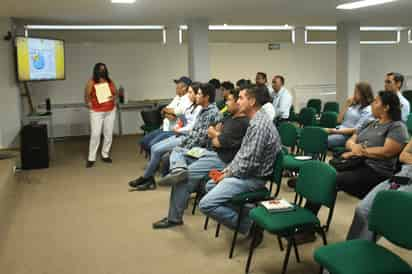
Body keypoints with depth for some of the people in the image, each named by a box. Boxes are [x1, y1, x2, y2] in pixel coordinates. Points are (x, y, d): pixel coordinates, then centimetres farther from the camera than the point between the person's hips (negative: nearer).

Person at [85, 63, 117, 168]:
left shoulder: (110, 81, 8)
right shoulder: (91, 82, -5)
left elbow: (115, 93, 14)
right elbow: (87, 96, -6)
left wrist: (113, 98, -6)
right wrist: (89, 103, -19)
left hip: (110, 111, 5)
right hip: (96, 112, -4)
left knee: (109, 134, 7)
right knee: (95, 134, -8)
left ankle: (105, 155, 21)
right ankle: (91, 158, 0)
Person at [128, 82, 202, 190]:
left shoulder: (199, 108, -13)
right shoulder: (192, 106, 17)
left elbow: (192, 128, -18)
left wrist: (178, 130, -5)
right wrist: (178, 126, 1)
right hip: (180, 135, 9)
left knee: (157, 150, -14)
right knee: (154, 147, -3)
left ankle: (145, 178, 2)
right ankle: (150, 179, -2)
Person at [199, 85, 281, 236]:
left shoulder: (259, 125, -24)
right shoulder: (256, 121, 9)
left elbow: (249, 163, -26)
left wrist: (229, 174, -11)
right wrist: (228, 169, 8)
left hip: (252, 177, -11)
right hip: (245, 172, 11)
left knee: (206, 204, -17)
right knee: (210, 185, 26)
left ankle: (249, 224, -6)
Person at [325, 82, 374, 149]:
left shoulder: (368, 110, -6)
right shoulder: (354, 105, 17)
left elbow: (356, 130, -14)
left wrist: (335, 131, -18)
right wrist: (346, 105, 6)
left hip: (348, 135, -7)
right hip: (339, 130, 7)